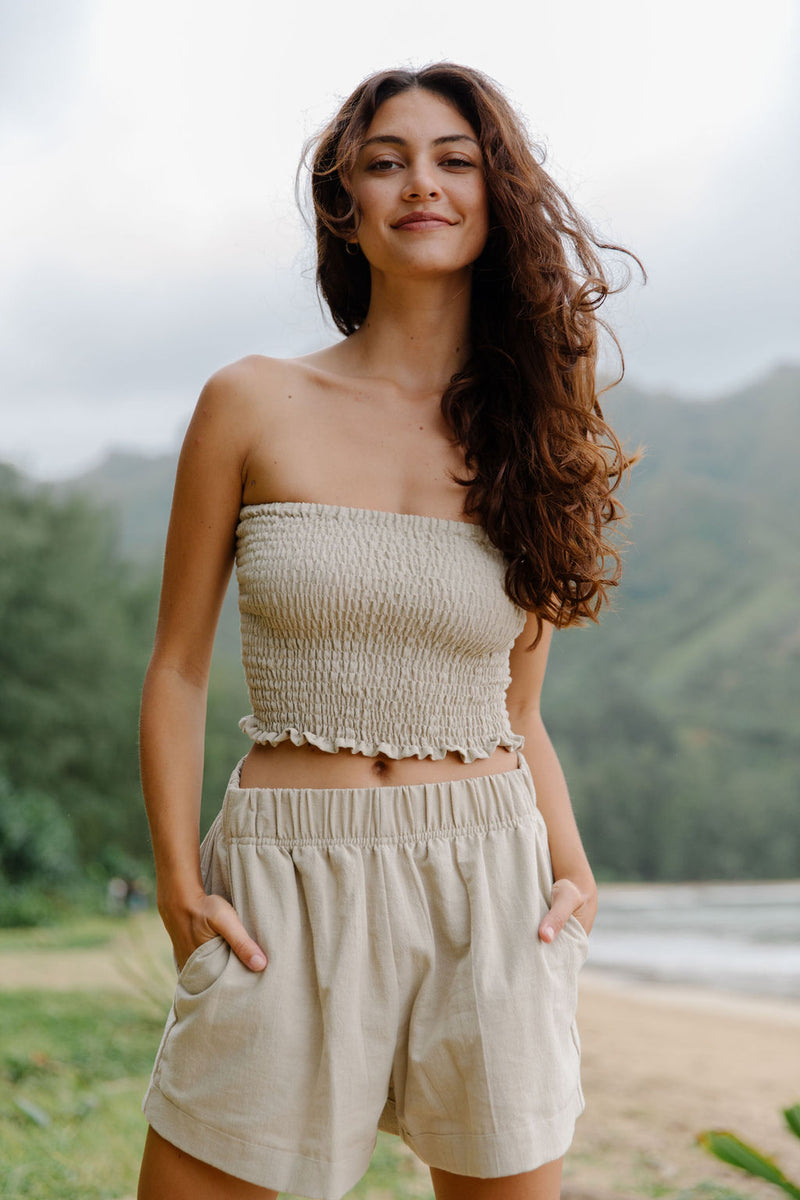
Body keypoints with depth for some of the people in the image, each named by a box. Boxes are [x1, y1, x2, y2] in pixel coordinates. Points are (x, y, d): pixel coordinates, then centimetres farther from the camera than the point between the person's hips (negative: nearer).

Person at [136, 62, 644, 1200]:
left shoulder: (532, 434, 5)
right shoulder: (254, 405, -1)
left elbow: (518, 711, 11)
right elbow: (178, 672, 2)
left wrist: (573, 869, -4)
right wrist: (179, 885, -7)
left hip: (489, 895, 2)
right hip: (286, 894, -1)